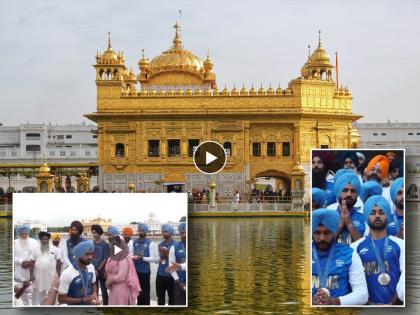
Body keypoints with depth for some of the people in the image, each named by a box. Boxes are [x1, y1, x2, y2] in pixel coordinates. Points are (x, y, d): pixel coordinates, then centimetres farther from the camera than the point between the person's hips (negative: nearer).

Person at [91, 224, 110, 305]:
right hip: (93, 272, 4)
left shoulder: (105, 245, -8)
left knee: (104, 291, 3)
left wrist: (98, 270, -14)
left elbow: (105, 259, -10)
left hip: (102, 272, -4)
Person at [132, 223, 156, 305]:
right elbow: (131, 254, 12)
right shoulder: (134, 242, 8)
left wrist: (142, 258, -21)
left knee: (145, 292, 2)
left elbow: (153, 258, -9)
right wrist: (133, 257, -12)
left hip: (145, 271, -4)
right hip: (136, 270, 4)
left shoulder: (150, 243, -6)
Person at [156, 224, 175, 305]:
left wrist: (167, 253, -18)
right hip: (160, 274, 5)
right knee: (160, 296, 13)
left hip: (170, 275, -5)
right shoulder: (160, 244, 11)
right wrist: (160, 258, 0)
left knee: (171, 296, 3)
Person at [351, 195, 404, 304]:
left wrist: (393, 303, -9)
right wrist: (366, 303, -8)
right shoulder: (356, 246, 8)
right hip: (369, 304, 0)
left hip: (394, 304, 0)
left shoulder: (400, 244, 8)